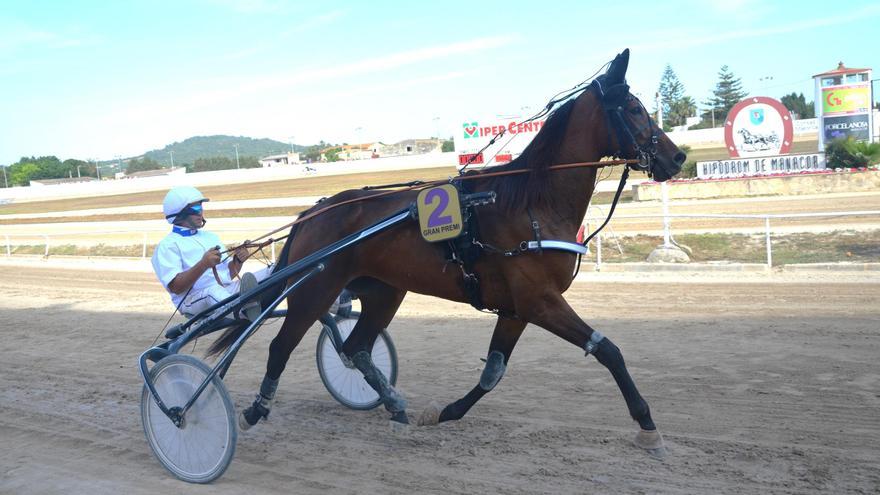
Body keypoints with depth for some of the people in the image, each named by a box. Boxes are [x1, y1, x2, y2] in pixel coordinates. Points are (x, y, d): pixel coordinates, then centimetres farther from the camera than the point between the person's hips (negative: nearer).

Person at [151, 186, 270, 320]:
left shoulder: (210, 236, 25)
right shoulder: (167, 245, 3)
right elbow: (175, 287, -11)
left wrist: (238, 261, -2)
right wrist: (203, 265, -24)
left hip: (227, 291, 6)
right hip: (192, 299, -6)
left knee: (269, 273, -15)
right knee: (213, 290, -41)